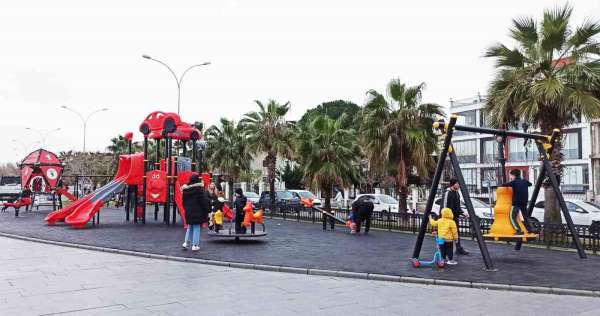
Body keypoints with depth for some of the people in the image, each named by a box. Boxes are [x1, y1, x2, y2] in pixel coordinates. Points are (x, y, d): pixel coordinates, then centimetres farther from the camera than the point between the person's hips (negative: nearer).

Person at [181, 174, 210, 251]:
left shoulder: (185, 188, 5)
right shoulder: (199, 188, -14)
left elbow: (184, 201, 13)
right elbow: (204, 200, -13)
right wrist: (207, 210, -6)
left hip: (188, 211, 6)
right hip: (197, 212, -5)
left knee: (190, 227, 19)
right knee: (196, 228, 3)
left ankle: (186, 242, 10)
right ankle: (195, 245, 4)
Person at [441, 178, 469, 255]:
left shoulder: (456, 193, 14)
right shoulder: (448, 192, -13)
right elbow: (444, 205, -17)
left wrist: (463, 213, 14)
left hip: (455, 216, 9)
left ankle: (459, 249, 16)